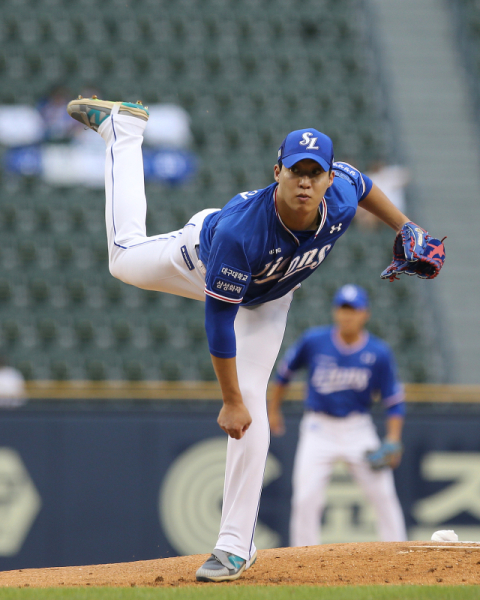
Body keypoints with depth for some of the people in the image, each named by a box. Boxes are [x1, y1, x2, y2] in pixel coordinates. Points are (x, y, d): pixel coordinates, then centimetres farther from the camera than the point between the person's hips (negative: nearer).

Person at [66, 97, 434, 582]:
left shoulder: (341, 200, -36)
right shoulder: (237, 229, -48)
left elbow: (358, 179, -8)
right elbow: (219, 320, -40)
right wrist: (229, 401, -37)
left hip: (267, 301, 2)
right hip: (203, 256, -2)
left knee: (252, 403, -7)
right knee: (126, 257, 26)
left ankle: (236, 545, -3)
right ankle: (124, 128, 45)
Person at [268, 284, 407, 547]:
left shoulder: (379, 353, -7)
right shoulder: (314, 341, -7)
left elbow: (394, 400, -1)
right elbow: (286, 370, 10)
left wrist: (393, 441, -13)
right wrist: (273, 409, 17)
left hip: (359, 431, 0)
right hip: (318, 429, 0)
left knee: (383, 495, -8)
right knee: (306, 500, -9)